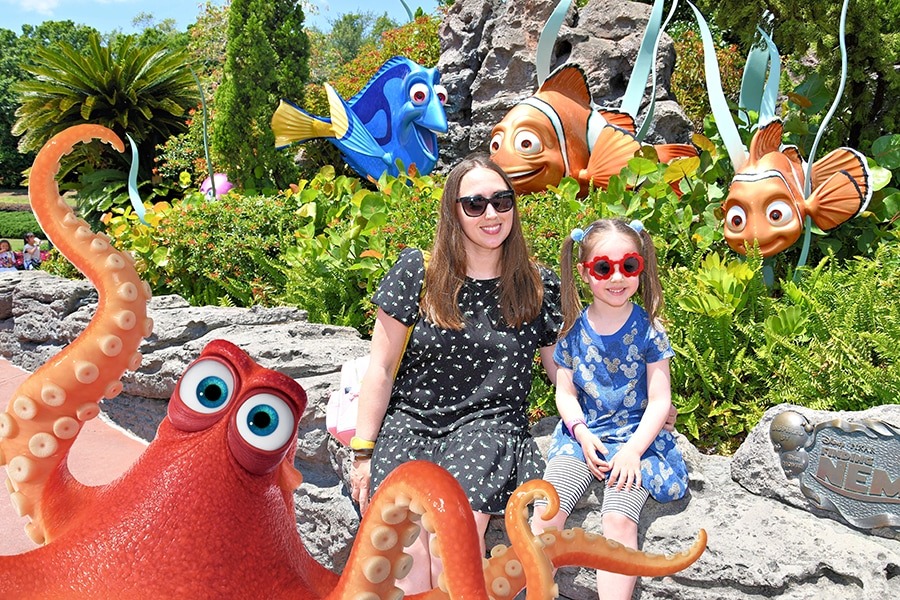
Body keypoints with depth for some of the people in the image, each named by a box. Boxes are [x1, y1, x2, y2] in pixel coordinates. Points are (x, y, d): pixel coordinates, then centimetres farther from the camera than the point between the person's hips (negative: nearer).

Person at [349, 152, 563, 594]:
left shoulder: (539, 287, 6)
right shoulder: (416, 272, 1)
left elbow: (565, 372, 13)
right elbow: (381, 369, 3)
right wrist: (363, 452, 0)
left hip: (489, 425, 1)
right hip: (409, 421, 0)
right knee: (406, 555, -23)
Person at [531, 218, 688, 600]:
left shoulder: (648, 328, -4)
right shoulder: (574, 329, 2)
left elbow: (659, 400, -4)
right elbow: (565, 392, 7)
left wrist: (633, 449, -16)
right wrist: (581, 433, -10)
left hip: (635, 437, -2)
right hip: (582, 434, 2)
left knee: (619, 518, -25)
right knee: (545, 512, -18)